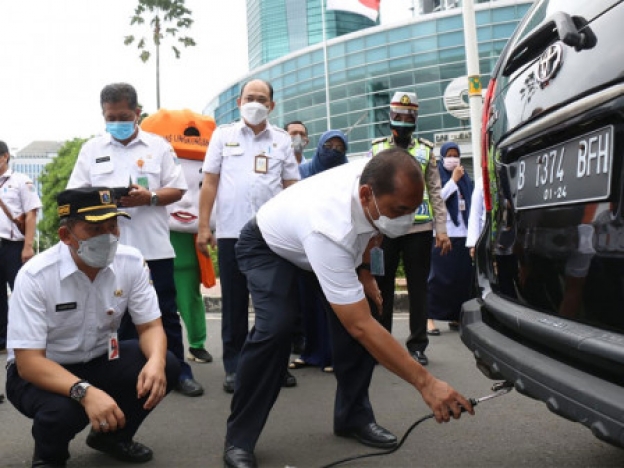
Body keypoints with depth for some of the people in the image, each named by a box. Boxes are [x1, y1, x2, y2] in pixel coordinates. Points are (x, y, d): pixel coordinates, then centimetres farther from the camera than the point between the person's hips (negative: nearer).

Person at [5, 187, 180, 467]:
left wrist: (155, 361, -33)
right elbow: (28, 361, -27)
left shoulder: (131, 262, -13)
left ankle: (113, 436, 9)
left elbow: (150, 326, -8)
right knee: (62, 410, -36)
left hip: (99, 361, 4)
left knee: (166, 367, -20)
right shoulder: (35, 277, -25)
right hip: (40, 371, -4)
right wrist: (84, 391, -45)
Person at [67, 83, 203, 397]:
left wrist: (149, 197, -16)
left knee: (166, 312, 6)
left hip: (154, 246, -1)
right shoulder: (91, 149, 10)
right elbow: (75, 194, 6)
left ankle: (180, 373, 16)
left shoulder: (158, 146, 6)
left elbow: (176, 189, 3)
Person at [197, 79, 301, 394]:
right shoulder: (223, 135, 8)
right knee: (234, 303, 5)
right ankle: (234, 368, 14)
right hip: (231, 232, -1)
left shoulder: (282, 140, 11)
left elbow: (291, 187, 10)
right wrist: (203, 226, -3)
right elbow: (209, 182, 5)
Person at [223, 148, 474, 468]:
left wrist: (363, 271, 2)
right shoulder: (328, 229, -46)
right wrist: (425, 382, -44)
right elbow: (361, 327, -44)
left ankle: (354, 417, 9)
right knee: (275, 328, -28)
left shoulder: (376, 179, -27)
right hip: (269, 247, -7)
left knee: (355, 314, -8)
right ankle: (239, 439, -11)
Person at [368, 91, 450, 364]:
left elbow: (435, 193, 9)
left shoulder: (426, 151, 11)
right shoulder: (377, 149, 11)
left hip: (418, 229, 0)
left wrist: (441, 229, 1)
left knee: (418, 287, 4)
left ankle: (417, 345, 13)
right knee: (382, 285, 5)